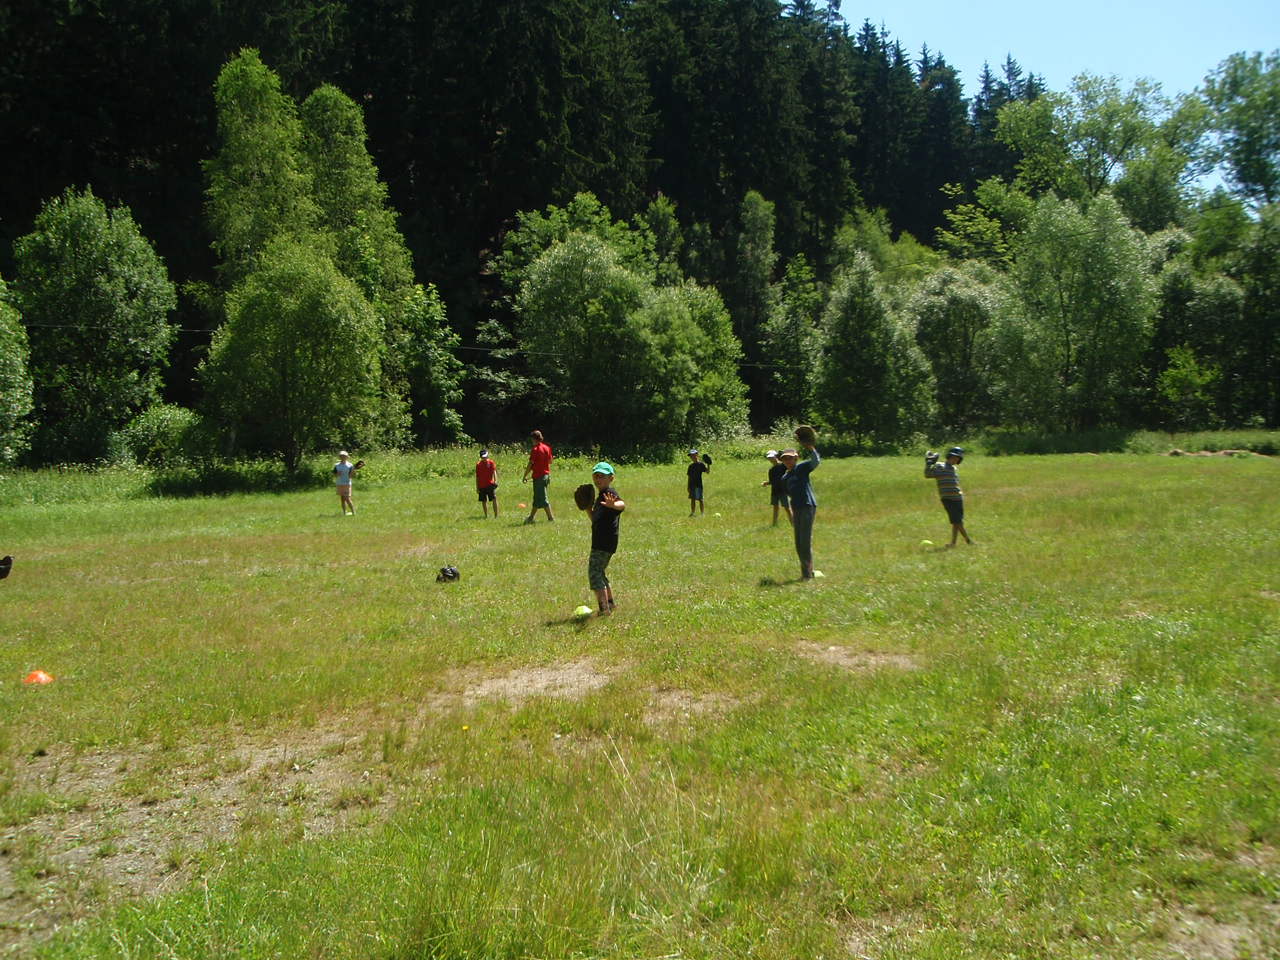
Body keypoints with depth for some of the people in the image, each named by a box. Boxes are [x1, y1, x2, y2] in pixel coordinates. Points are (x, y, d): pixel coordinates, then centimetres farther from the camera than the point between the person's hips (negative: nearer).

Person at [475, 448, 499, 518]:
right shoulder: (478, 464, 8)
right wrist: (477, 487, 9)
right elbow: (477, 476, 11)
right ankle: (486, 516, 20)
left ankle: (496, 515, -8)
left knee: (494, 499, -12)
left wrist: (495, 481, -21)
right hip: (482, 486, 3)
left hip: (490, 485, -3)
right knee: (484, 501, 8)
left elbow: (494, 472, -5)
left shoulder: (491, 463, 2)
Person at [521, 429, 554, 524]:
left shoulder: (535, 450, -14)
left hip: (538, 476, -8)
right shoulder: (547, 448, 7)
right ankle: (531, 517, 22)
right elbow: (550, 461, 14)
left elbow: (530, 464, -13)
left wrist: (525, 476, -6)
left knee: (542, 499, -3)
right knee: (537, 498, 14)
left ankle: (551, 518, -4)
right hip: (546, 475, 8)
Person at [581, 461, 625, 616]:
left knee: (594, 572, -14)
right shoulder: (600, 496, 20)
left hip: (605, 543, -11)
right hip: (600, 542, 11)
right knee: (599, 572, 22)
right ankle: (610, 603, 36)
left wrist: (613, 505, -57)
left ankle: (604, 609, -16)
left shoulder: (610, 493, -12)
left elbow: (622, 505, -35)